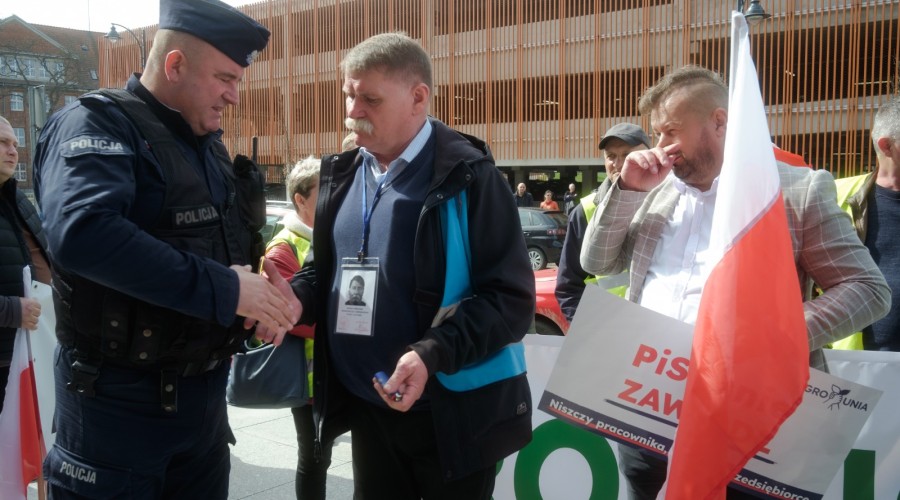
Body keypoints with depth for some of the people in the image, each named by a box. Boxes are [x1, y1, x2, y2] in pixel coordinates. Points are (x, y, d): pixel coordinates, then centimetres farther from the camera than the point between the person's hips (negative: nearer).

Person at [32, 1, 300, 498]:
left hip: (204, 392, 8)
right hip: (121, 400, -8)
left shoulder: (206, 142, 10)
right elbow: (81, 232, -35)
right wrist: (224, 290, -31)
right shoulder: (97, 125, -16)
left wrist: (265, 283, -7)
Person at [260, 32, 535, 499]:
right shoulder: (343, 174, 7)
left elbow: (512, 298, -16)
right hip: (367, 406, 6)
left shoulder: (467, 178, -13)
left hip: (452, 412, -6)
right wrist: (292, 299, -5)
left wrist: (433, 354, -27)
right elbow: (329, 268, 17)